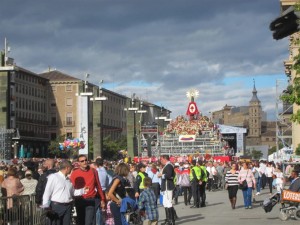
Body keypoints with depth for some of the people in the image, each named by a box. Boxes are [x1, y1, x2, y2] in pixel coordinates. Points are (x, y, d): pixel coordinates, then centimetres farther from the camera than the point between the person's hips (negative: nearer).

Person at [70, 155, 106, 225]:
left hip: (91, 200, -1)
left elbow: (98, 186, 9)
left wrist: (102, 199, 12)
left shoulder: (93, 171, 2)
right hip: (79, 201, 1)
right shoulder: (74, 173, -1)